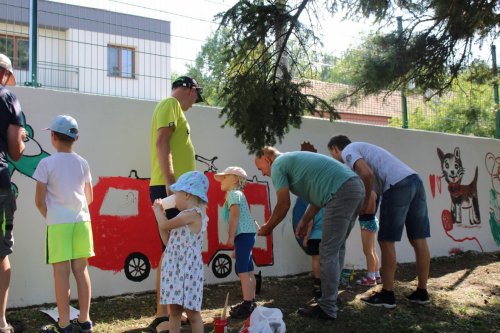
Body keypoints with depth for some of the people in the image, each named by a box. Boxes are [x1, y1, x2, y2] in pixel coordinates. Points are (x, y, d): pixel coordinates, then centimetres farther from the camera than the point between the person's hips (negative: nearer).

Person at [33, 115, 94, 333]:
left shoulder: (47, 163, -5)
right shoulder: (83, 163, 8)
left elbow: (40, 201, -5)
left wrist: (49, 217, 12)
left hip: (59, 223, -4)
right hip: (81, 220, 4)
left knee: (61, 272, 0)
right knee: (81, 270, 9)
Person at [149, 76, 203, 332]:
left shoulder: (174, 108, 24)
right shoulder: (171, 104, -4)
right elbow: (161, 142, -18)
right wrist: (170, 182, -25)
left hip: (176, 189, 10)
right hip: (169, 188, -10)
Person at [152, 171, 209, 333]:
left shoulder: (193, 213, -15)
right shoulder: (187, 216, 15)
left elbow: (165, 225, -15)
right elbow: (168, 238, 20)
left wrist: (157, 209, 4)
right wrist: (160, 214, 17)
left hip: (187, 270, -9)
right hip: (175, 269, 9)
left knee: (192, 312, 0)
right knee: (173, 311, 12)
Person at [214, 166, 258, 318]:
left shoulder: (233, 194, -6)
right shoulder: (238, 194, 24)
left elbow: (235, 215, -18)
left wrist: (231, 237, -20)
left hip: (244, 234, -11)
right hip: (247, 233, 11)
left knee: (242, 270, -12)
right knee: (248, 270, 13)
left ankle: (247, 305, -13)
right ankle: (250, 302, 20)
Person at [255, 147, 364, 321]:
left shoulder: (278, 165, 2)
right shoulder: (293, 159, 29)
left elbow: (284, 205, -1)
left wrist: (267, 228, 13)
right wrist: (304, 221, 26)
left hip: (341, 192, -10)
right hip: (355, 186, 10)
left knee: (328, 251, -4)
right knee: (337, 248, 17)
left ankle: (327, 309, 0)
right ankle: (329, 298, 26)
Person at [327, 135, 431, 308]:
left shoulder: (347, 151, 5)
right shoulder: (362, 148, 33)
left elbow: (367, 174, -12)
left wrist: (366, 201, 1)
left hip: (398, 185, -9)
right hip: (415, 180, 9)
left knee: (387, 241, 0)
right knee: (419, 240, 11)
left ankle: (387, 294, 6)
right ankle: (422, 292, 20)